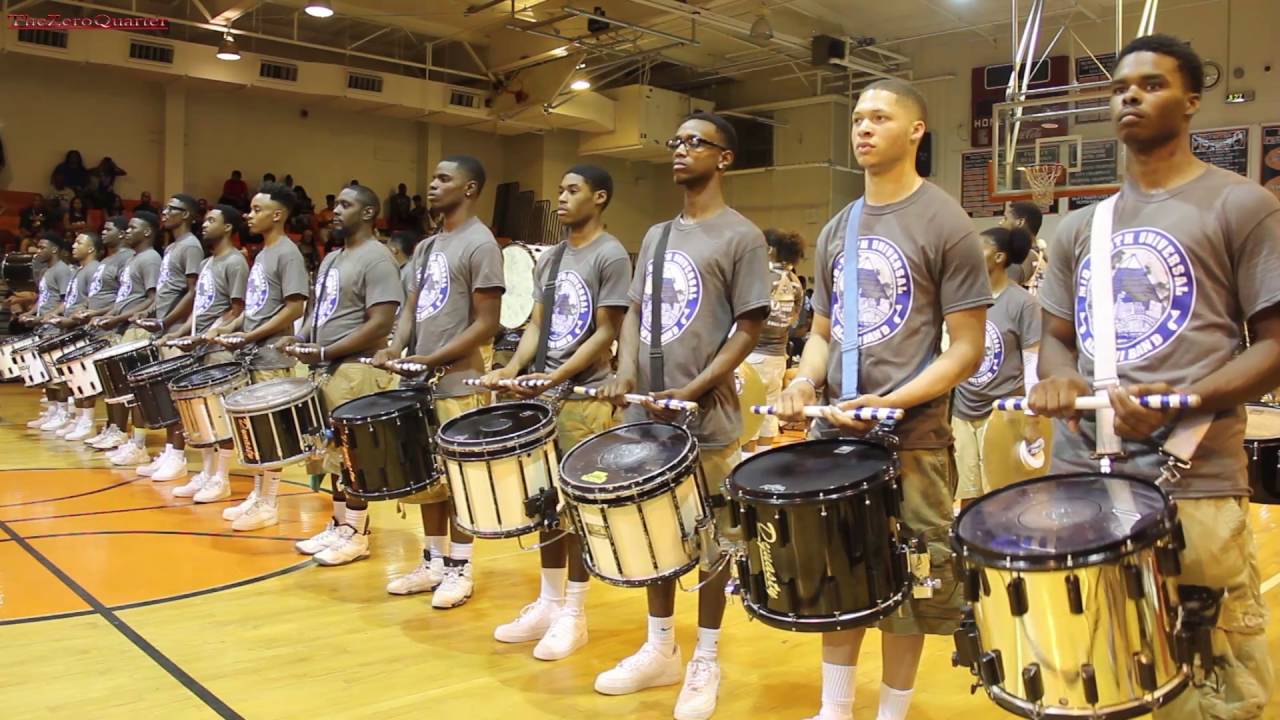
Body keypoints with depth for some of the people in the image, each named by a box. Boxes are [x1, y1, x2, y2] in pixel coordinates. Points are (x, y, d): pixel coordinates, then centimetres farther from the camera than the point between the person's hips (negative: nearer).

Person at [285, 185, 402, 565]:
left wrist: (325, 352, -19)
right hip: (328, 371, 9)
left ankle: (357, 534, 5)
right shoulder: (331, 259, 18)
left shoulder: (376, 258, -11)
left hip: (358, 371, -9)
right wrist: (303, 339, 4)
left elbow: (380, 324, -20)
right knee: (335, 452, 12)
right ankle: (339, 525, 22)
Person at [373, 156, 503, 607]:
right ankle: (434, 564, 24)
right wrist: (396, 348, -2)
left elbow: (486, 324, -14)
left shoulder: (480, 245, -9)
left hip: (458, 385, -8)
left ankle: (460, 571, 11)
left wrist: (432, 359, -18)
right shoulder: (425, 247, 17)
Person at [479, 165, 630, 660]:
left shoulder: (611, 257, -7)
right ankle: (549, 602, 22)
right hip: (541, 393, 7)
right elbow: (536, 325, 15)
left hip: (585, 396, -7)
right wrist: (512, 369, -2)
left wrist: (556, 377, -19)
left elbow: (606, 334, -12)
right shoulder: (549, 260, 15)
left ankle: (575, 613, 9)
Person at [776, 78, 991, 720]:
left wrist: (889, 403, -21)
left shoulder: (945, 224, -6)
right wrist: (806, 380, -4)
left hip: (910, 440, -5)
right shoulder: (836, 231, 11)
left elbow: (967, 350, -9)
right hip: (833, 434, 6)